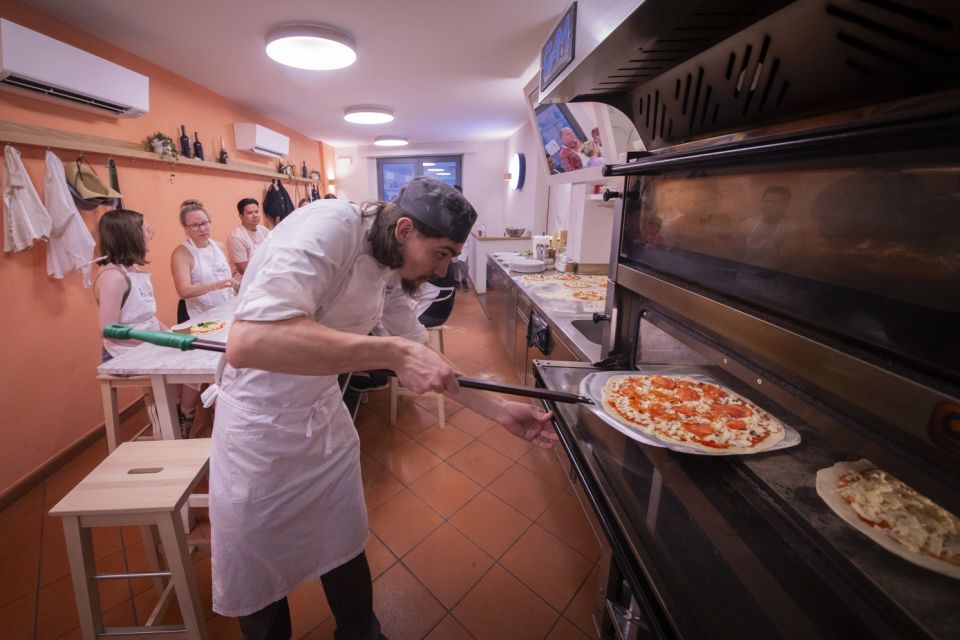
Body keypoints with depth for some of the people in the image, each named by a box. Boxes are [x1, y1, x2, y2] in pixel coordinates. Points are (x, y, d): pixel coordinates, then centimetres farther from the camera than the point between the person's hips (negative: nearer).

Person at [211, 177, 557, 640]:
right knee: (257, 579, 15)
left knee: (345, 548, 20)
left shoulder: (391, 272, -3)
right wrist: (393, 352, -39)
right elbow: (247, 342, -38)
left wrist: (499, 411, -2)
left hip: (324, 416, 6)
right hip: (259, 425, -6)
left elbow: (422, 354, 3)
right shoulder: (329, 227, -26)